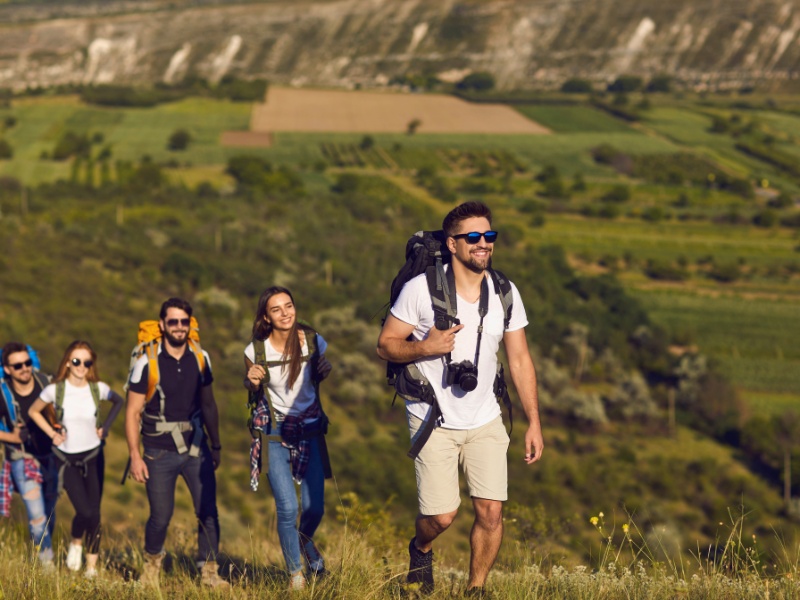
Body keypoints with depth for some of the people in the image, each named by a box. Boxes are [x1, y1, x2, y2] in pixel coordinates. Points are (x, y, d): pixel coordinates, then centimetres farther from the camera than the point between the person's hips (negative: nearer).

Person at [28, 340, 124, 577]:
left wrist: (105, 427, 3)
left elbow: (118, 402, 14)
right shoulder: (55, 390, -11)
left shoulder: (98, 389, -7)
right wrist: (52, 433, -2)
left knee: (94, 513, -1)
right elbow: (33, 411, 6)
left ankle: (92, 566, 12)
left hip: (93, 457, 2)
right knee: (85, 511, -14)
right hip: (68, 459, -1)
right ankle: (76, 543, 18)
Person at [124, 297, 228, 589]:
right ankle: (152, 560, 29)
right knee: (161, 516, 2)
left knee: (208, 511, -4)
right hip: (159, 454, -3)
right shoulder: (147, 363, -11)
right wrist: (135, 456, -11)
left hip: (196, 449, 3)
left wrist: (216, 445, 14)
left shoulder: (200, 358, 1)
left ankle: (208, 572, 4)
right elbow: (133, 412, -7)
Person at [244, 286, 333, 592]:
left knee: (314, 507, 0)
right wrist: (252, 380, -15)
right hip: (274, 433, -2)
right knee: (287, 508, -11)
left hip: (310, 430, 2)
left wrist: (326, 371, -10)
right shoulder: (256, 351, -11)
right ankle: (295, 573, 11)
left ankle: (306, 540, 38)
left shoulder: (313, 341, -7)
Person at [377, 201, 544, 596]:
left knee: (490, 511, -6)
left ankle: (476, 590, 15)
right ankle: (420, 549, 30)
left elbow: (519, 360, 6)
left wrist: (534, 422, 3)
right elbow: (386, 345, -5)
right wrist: (426, 347, -25)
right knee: (441, 516, -7)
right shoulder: (420, 289, -12)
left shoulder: (505, 294, 0)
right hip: (433, 420, -3)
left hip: (484, 421, 3)